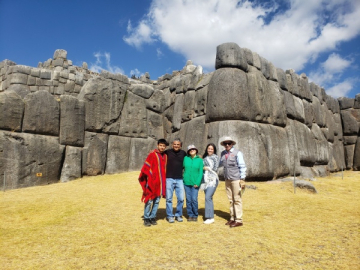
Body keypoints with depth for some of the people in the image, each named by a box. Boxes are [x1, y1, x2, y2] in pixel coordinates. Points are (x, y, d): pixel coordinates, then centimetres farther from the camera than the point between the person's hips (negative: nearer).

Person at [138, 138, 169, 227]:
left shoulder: (165, 156, 11)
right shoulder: (152, 154, -7)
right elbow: (146, 167, -9)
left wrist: (164, 179, 11)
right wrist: (149, 177, -13)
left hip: (160, 182, 6)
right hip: (152, 182, -6)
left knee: (157, 201, 10)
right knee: (149, 201, -2)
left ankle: (153, 217, 21)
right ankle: (146, 218, 10)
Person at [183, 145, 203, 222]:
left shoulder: (200, 160, 2)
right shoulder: (186, 158, 5)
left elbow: (200, 172, -1)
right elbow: (182, 167, 11)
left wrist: (198, 183, -9)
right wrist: (183, 176, -1)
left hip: (195, 183, -2)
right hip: (186, 182, 2)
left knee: (194, 199, -4)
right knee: (188, 199, 6)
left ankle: (195, 215, 14)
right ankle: (190, 215, 19)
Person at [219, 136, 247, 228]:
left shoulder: (237, 153, -6)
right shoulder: (223, 153, 9)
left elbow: (242, 167, -7)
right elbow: (219, 164, 22)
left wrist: (242, 179, -12)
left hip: (236, 179, -5)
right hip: (227, 179, 5)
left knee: (237, 200, -1)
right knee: (231, 200, 11)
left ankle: (238, 220, 6)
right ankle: (232, 218, 20)